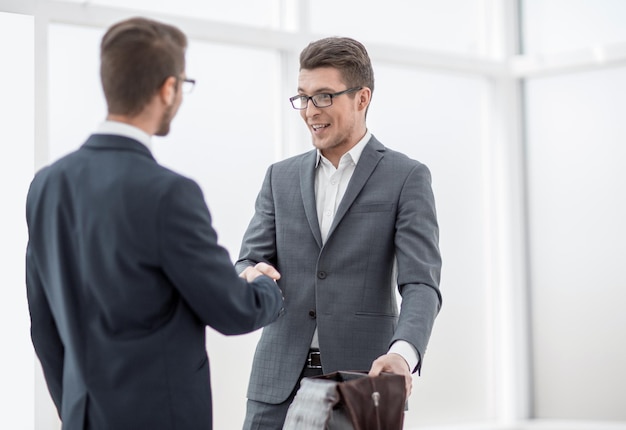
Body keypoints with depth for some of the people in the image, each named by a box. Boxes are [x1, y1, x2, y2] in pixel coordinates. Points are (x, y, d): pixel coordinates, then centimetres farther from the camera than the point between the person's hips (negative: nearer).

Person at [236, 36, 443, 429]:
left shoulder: (407, 178, 0)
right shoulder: (281, 177, 13)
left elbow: (421, 284, -9)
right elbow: (251, 260, 9)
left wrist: (403, 352, -29)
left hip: (363, 380, -3)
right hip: (280, 382, 3)